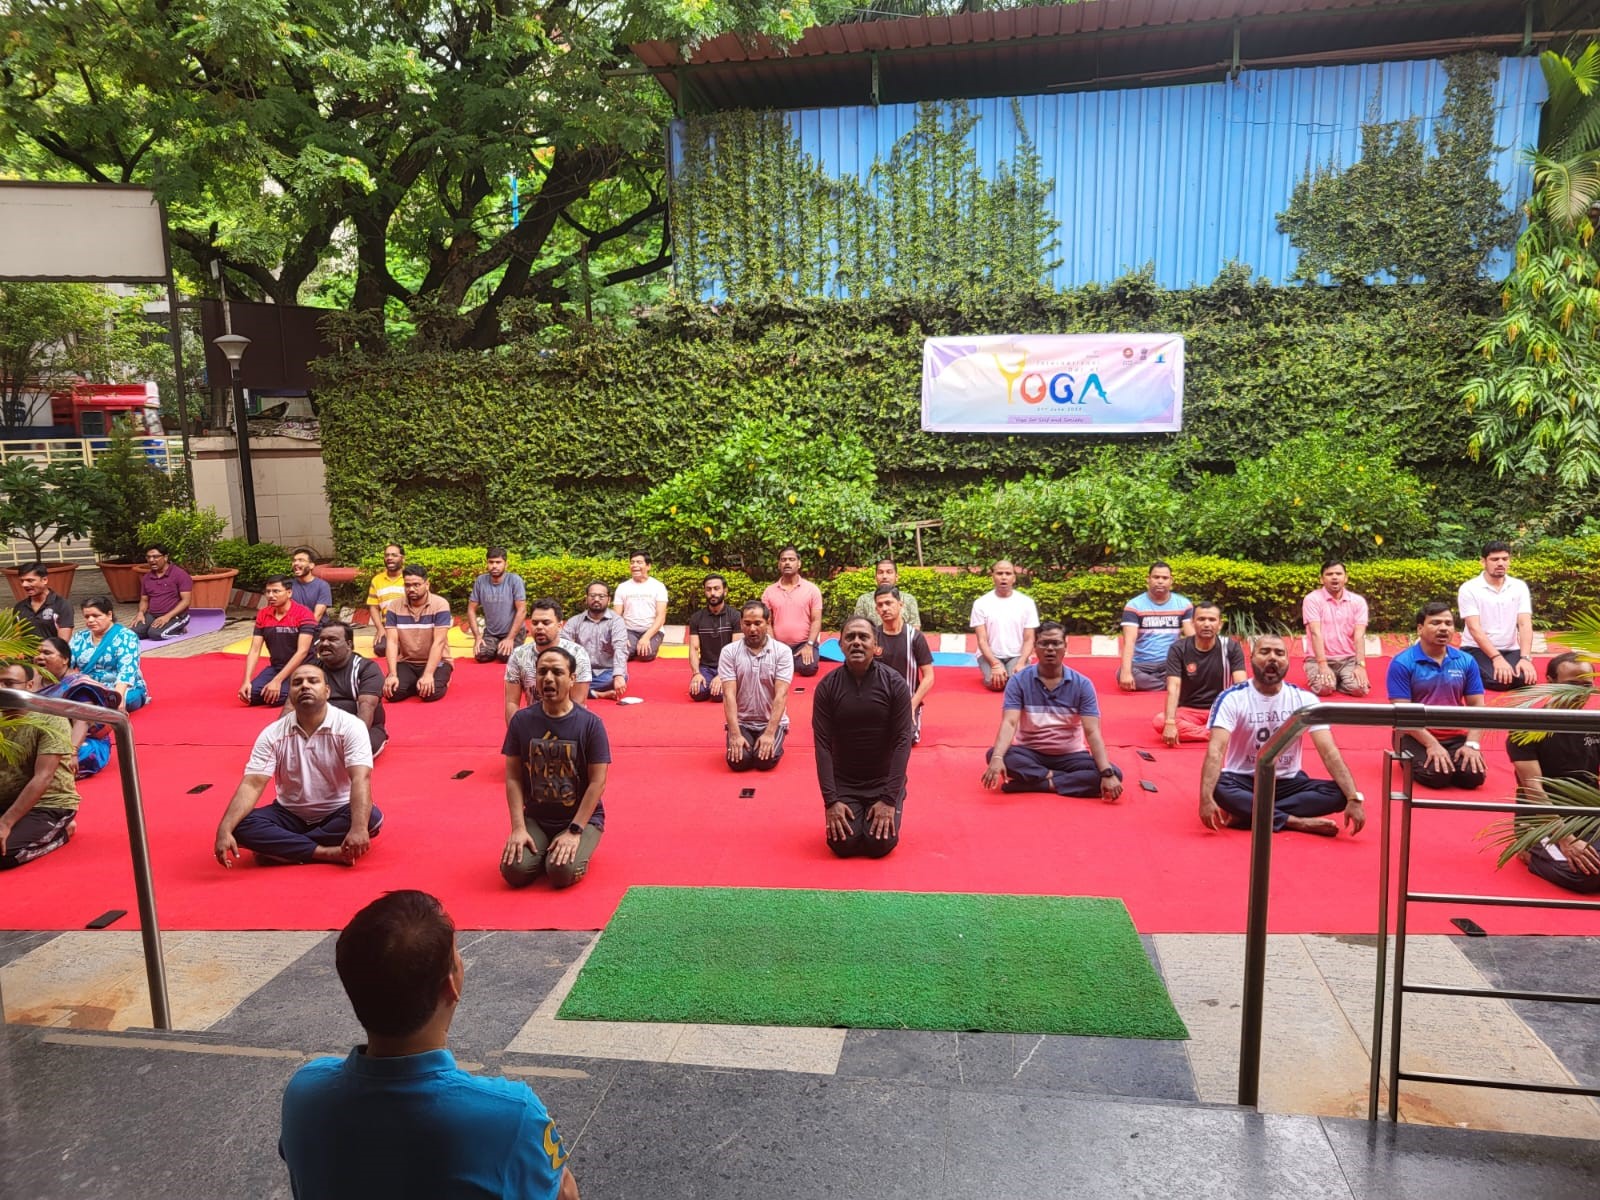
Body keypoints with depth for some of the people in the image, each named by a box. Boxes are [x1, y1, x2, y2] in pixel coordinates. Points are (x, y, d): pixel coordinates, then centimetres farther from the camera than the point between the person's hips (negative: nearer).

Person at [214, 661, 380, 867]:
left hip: (336, 815, -2)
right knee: (243, 826, -25)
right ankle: (328, 853, -27)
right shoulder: (273, 734, -7)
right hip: (290, 815, 2)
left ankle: (282, 848, -21)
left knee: (371, 818, -33)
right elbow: (252, 785, -15)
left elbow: (360, 779, -29)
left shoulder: (350, 726, -17)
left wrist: (358, 828, -45)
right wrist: (224, 830, -32)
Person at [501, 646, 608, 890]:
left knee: (562, 872, -26)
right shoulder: (521, 721, -4)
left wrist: (574, 831, -17)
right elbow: (513, 778, -2)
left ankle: (579, 849, 9)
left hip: (582, 818, -2)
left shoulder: (590, 724, -12)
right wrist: (519, 828, -12)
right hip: (535, 817, 3)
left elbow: (597, 782, -12)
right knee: (515, 871, -21)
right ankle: (543, 850, 12)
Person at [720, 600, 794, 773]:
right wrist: (735, 734, -21)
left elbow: (781, 695, -13)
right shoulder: (729, 652, -4)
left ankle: (772, 744, 11)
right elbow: (729, 695, -11)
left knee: (766, 760, -24)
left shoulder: (782, 651, -7)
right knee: (739, 761, -23)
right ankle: (740, 742, 12)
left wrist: (769, 733, -22)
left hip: (772, 721, -1)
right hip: (741, 722, 1)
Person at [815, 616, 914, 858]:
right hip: (843, 783, 1)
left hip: (884, 781, -1)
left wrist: (889, 800, -18)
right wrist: (830, 800, -18)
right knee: (844, 844, -15)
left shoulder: (895, 684, -11)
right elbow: (823, 745, -10)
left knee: (879, 843, -17)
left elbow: (902, 742, -13)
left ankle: (885, 811, 17)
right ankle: (851, 813, 18)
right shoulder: (827, 687, -8)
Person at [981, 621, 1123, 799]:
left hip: (1070, 756, 1)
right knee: (992, 754, -31)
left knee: (1115, 774, -25)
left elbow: (1092, 731, -13)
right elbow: (1009, 723, -20)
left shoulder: (1082, 684, -6)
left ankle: (1036, 783, -24)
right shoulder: (1018, 681, -8)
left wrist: (1107, 773, -28)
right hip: (1030, 753, -1)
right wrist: (997, 758, -40)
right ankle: (1057, 778, -23)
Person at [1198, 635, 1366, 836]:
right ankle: (1297, 822, -26)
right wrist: (1206, 797, -42)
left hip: (1288, 783, 3)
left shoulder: (1304, 699, -6)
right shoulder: (1232, 698, -14)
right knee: (1218, 787, -36)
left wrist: (1353, 798, -26)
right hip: (1243, 781, -3)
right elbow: (1216, 750, -27)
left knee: (1339, 794, -23)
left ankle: (1248, 814, -24)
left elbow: (1329, 752, -13)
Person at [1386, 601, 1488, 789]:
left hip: (1456, 737, 4)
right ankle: (1411, 763, 6)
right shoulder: (1402, 662, -9)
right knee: (1436, 775, -29)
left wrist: (1471, 743, -11)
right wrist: (1431, 744, -21)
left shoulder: (1466, 662, 5)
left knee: (1474, 775, -20)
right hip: (1416, 736, -4)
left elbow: (1476, 705, 3)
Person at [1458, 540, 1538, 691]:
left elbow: (1525, 624, -5)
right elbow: (1474, 628, -16)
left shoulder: (1519, 587, 4)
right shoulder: (1469, 589, -8)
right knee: (1498, 680, -31)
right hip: (1477, 649, -3)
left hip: (1510, 650, 4)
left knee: (1526, 678, -27)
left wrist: (1525, 658, -21)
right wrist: (1496, 658, -28)